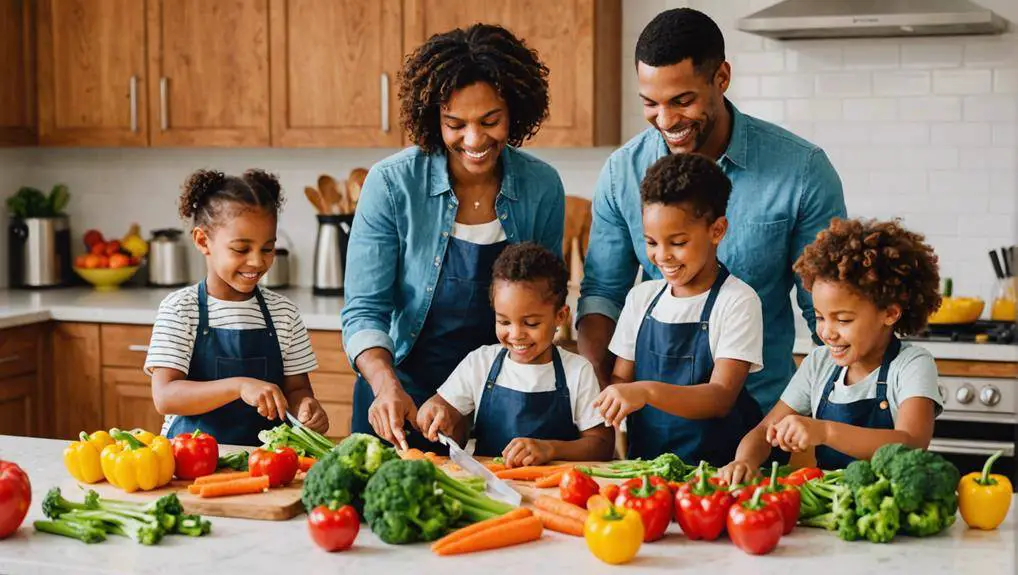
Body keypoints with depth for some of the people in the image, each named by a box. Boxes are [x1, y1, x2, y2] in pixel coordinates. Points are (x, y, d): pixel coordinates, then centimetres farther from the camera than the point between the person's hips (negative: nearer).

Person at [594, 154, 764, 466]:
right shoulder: (642, 297, 12)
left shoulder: (738, 301, -4)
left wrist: (648, 392, -27)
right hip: (643, 459, 4)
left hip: (715, 463, -4)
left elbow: (721, 397, -13)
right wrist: (610, 400, -7)